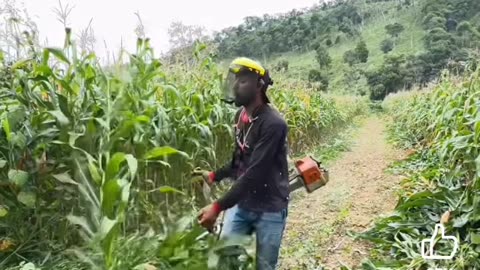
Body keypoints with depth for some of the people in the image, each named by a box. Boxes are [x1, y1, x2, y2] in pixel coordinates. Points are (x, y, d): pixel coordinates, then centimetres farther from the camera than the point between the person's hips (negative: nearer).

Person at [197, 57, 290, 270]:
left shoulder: (273, 123, -23)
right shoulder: (240, 116, 2)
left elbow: (254, 174, -27)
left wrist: (218, 207, -29)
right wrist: (214, 175, 2)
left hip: (269, 208, -6)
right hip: (241, 203, 6)